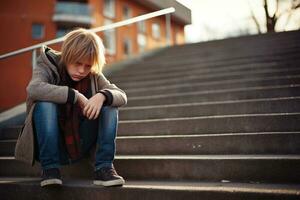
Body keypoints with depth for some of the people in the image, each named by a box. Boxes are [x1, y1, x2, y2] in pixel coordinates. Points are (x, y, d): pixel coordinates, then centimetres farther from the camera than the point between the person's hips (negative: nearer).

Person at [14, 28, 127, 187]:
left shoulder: (94, 76, 1)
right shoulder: (47, 67, -9)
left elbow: (122, 96, -9)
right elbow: (33, 89, -31)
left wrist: (102, 95, -31)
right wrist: (75, 96, -33)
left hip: (80, 146, 3)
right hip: (51, 145, -3)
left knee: (109, 105, -14)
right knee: (45, 104, -29)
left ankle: (104, 167, -16)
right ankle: (49, 167, -23)